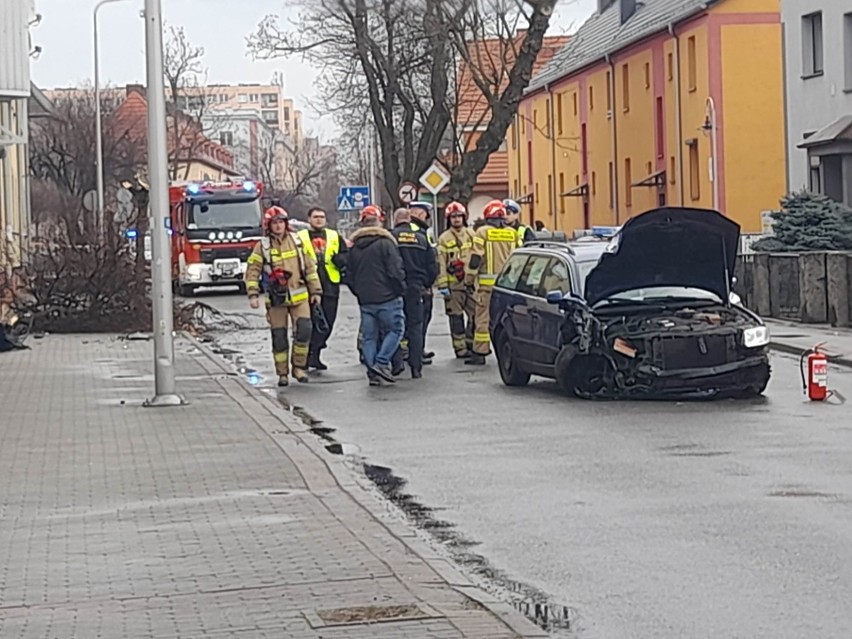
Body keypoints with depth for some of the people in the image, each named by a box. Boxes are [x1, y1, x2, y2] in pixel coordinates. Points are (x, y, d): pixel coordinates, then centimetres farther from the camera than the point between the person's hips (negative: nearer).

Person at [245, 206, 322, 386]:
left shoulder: (297, 241, 6)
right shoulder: (262, 246, -1)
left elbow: (310, 267, 11)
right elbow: (252, 272, -1)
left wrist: (316, 291, 8)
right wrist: (253, 295, -12)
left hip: (299, 296, 1)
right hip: (276, 299, -1)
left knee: (304, 329, -12)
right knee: (279, 337, 3)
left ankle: (299, 367, 3)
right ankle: (282, 374, 13)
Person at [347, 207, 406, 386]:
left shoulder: (354, 247, 9)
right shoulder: (385, 243, -10)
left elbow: (349, 276, 13)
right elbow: (395, 271, -13)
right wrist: (400, 290, 0)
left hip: (365, 300, 6)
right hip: (387, 298, -6)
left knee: (369, 336, 9)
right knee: (395, 329, 5)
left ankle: (372, 373, 5)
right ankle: (381, 363, -9)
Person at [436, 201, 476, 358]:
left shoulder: (471, 235, 11)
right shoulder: (444, 238, 0)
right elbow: (440, 263, -2)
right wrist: (442, 285, -8)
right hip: (453, 284, -3)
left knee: (475, 314, 3)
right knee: (456, 316, 1)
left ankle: (471, 343, 16)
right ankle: (460, 348, 6)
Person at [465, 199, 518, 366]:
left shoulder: (483, 232, -5)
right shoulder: (513, 233, 9)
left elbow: (475, 259, -8)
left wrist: (469, 280, 0)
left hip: (487, 283, -4)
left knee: (483, 318, -1)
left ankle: (479, 353, -1)